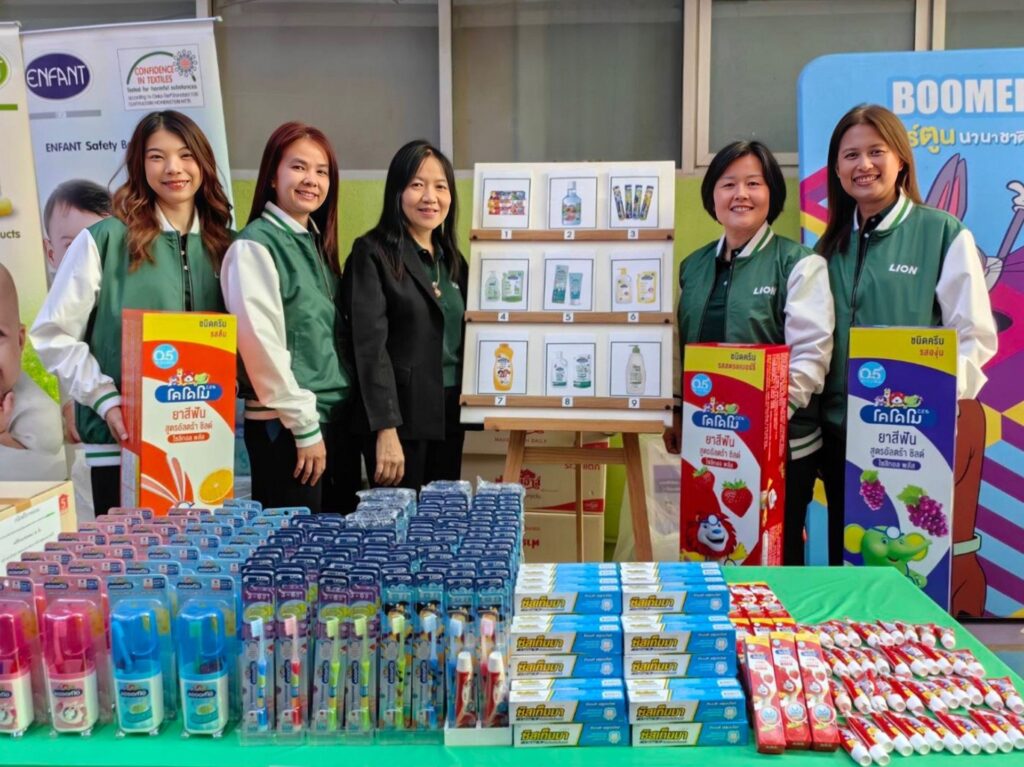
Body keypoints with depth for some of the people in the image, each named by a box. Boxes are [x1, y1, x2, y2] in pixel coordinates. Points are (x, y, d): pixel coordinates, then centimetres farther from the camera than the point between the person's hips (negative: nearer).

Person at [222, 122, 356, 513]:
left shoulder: (317, 244, 13)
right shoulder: (254, 246, -11)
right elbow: (262, 344, -17)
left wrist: (323, 422, 10)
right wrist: (305, 425, -16)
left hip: (337, 417, 8)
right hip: (285, 426, -8)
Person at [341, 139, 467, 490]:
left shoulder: (452, 260, 14)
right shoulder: (373, 253, -6)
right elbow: (370, 346, -13)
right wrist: (386, 429, -20)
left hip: (450, 417, 6)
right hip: (400, 417, -6)